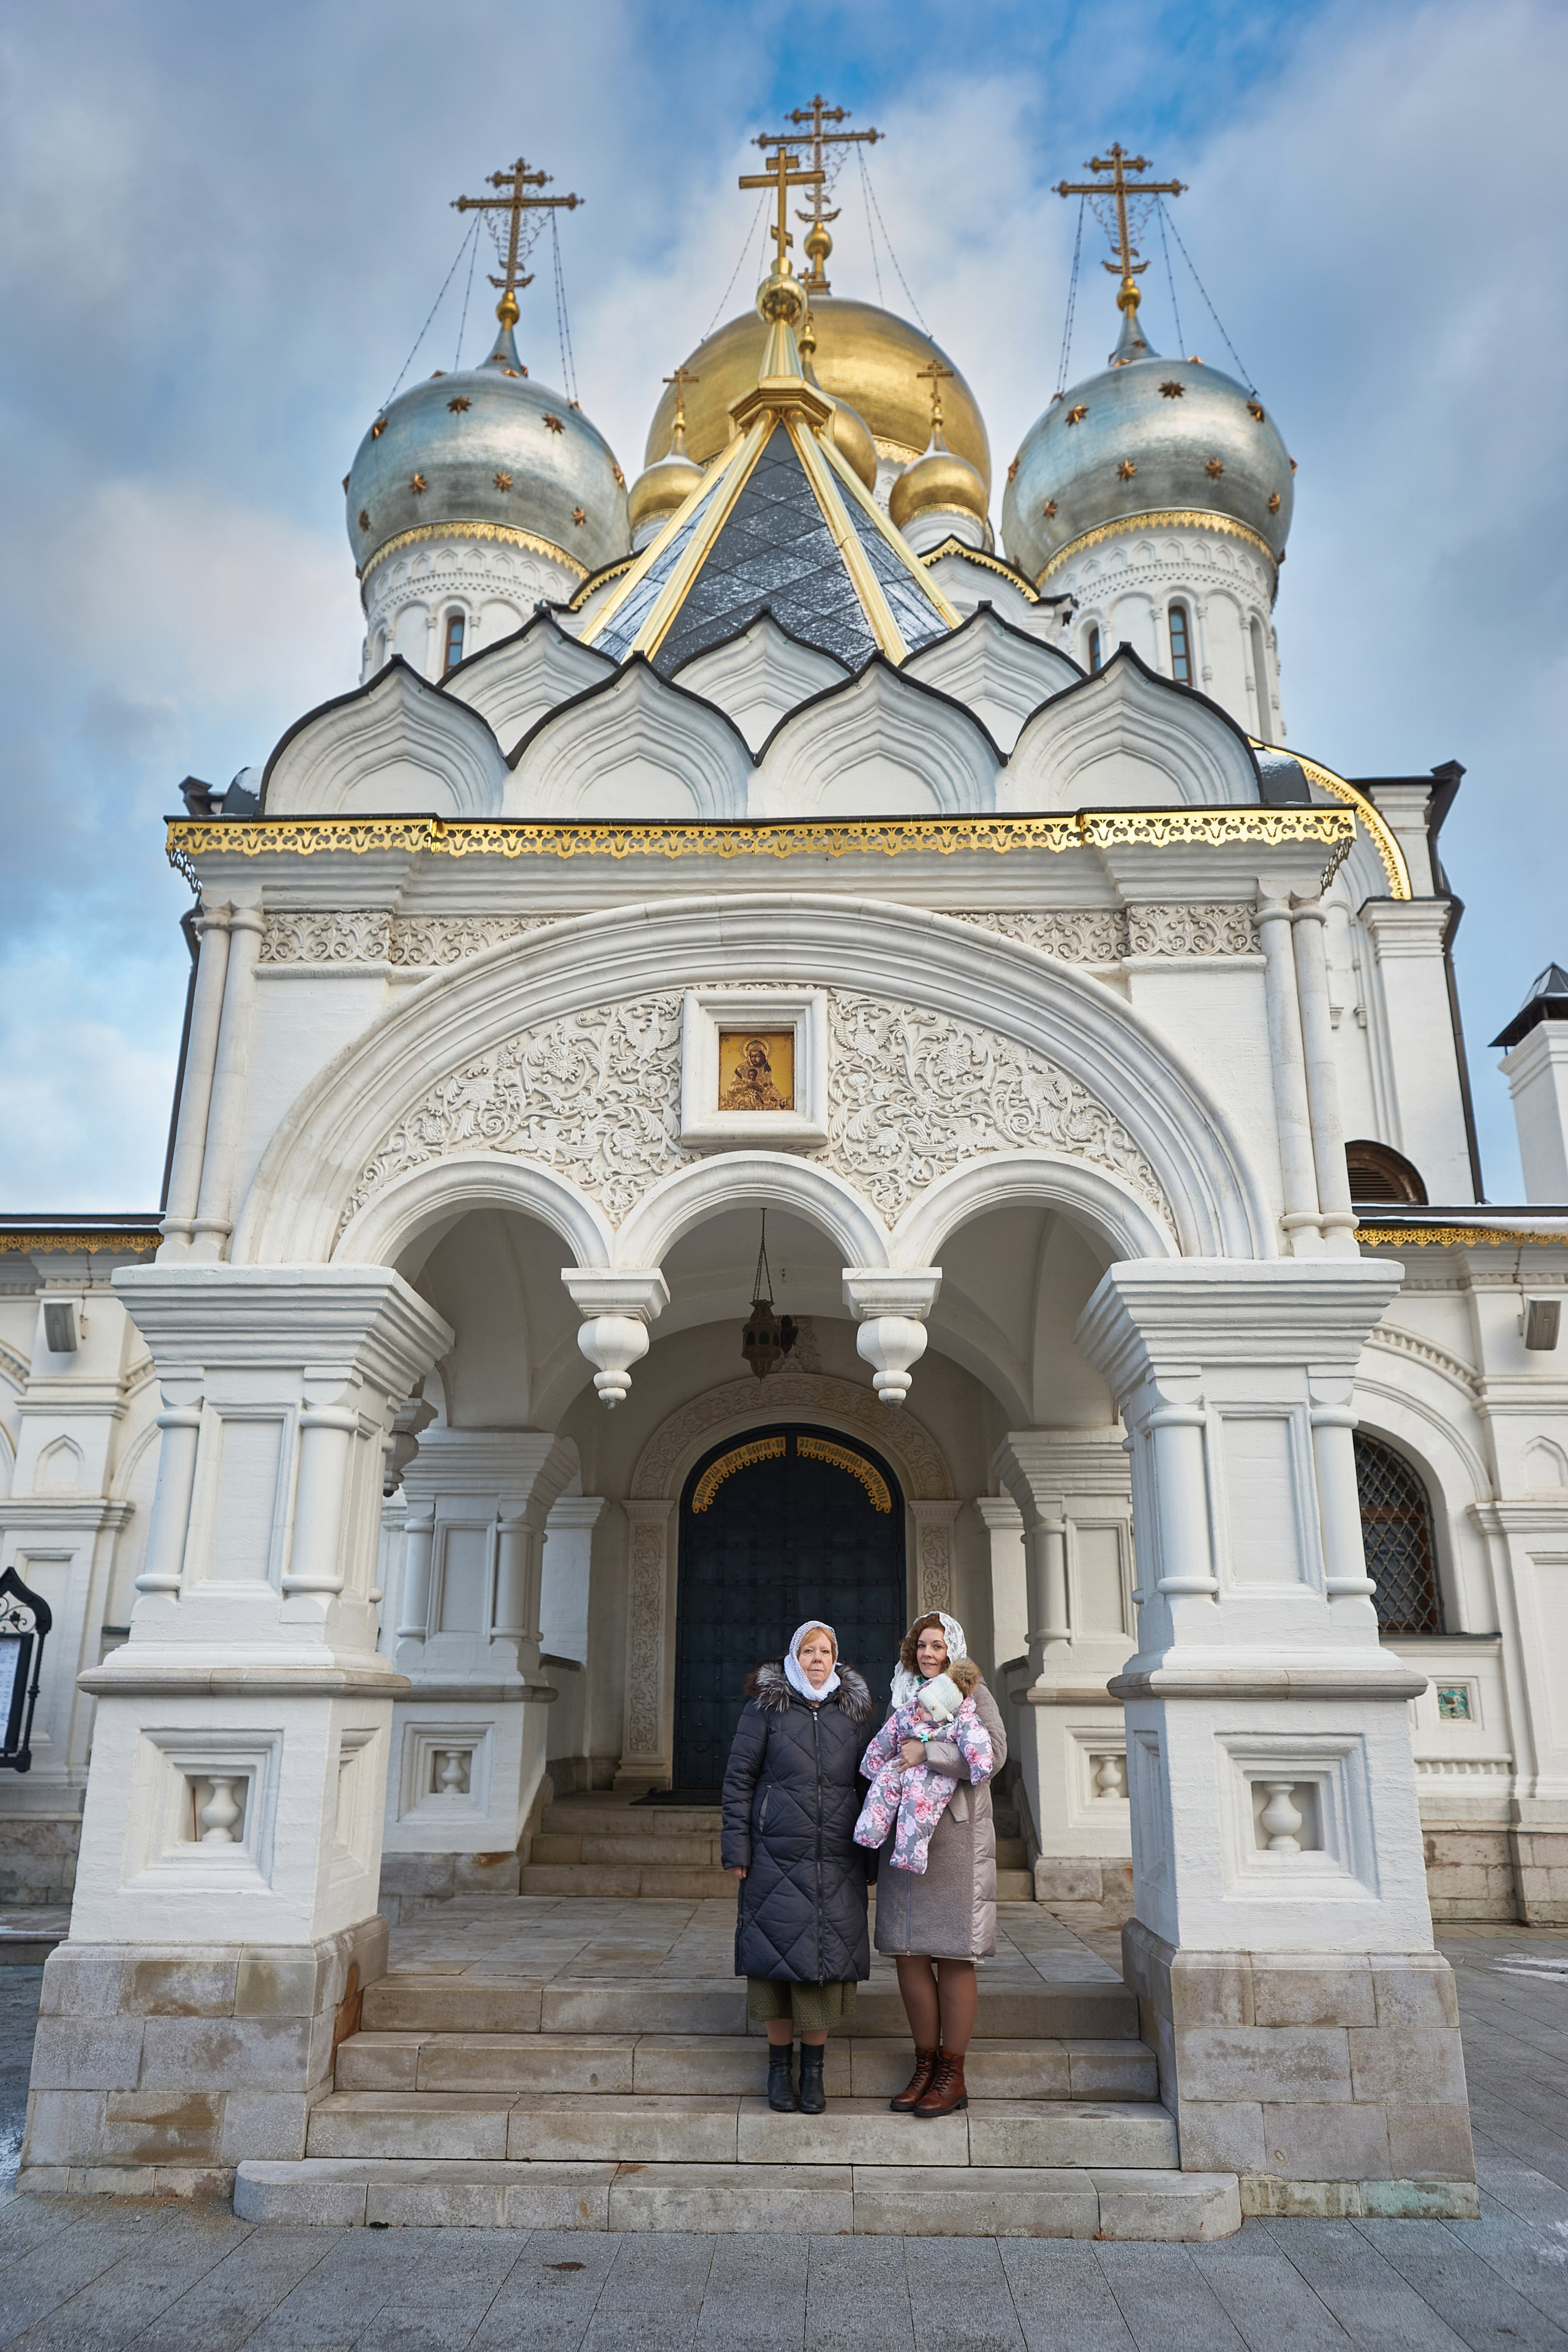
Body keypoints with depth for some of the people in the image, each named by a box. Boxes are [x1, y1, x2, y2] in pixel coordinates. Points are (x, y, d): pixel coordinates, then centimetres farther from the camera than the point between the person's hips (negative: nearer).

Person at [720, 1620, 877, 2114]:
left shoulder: (856, 1712, 6)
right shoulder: (765, 1708, -1)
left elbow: (868, 1785, 10)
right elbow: (738, 1778, 0)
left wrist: (869, 1860, 8)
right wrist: (737, 1850, -5)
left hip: (837, 1860, 2)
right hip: (776, 1856, -2)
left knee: (825, 1958, 3)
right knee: (778, 1953, 3)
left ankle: (813, 2069, 18)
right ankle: (779, 2065, 19)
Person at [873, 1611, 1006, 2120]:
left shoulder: (972, 1693, 0)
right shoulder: (901, 1696, 16)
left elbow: (994, 1753, -14)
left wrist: (927, 1752, -16)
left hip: (955, 1835, -5)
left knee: (953, 1955, 0)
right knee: (908, 1953, 4)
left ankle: (952, 2075, 10)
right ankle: (925, 2065, 18)